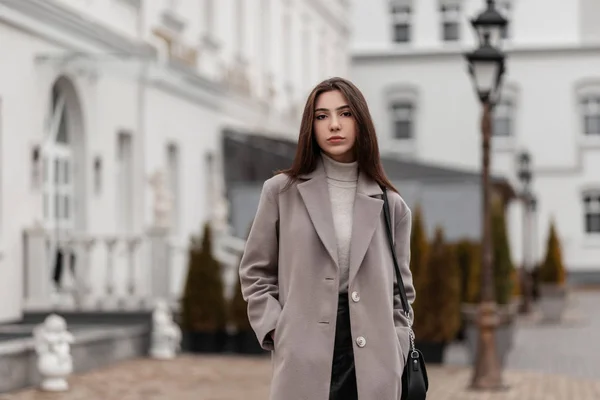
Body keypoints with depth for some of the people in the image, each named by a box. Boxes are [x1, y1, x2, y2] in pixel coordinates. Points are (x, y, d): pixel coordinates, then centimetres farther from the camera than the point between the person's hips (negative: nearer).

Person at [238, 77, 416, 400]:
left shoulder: (390, 205, 10)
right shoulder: (281, 192, 6)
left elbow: (401, 290, 14)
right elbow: (255, 273, 10)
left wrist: (395, 355, 3)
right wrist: (277, 332, -2)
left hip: (373, 366, 2)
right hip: (304, 361, -1)